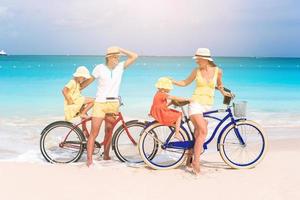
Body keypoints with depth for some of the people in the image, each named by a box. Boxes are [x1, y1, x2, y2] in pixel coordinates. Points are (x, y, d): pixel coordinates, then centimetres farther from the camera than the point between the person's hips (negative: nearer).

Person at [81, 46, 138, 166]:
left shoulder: (120, 67, 4)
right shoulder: (100, 68, -5)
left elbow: (134, 56, -3)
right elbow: (89, 80, 6)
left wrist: (120, 50, -1)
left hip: (114, 103, 3)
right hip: (100, 103, -3)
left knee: (109, 131, 12)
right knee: (94, 132, -7)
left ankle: (106, 155, 27)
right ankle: (89, 159, -5)